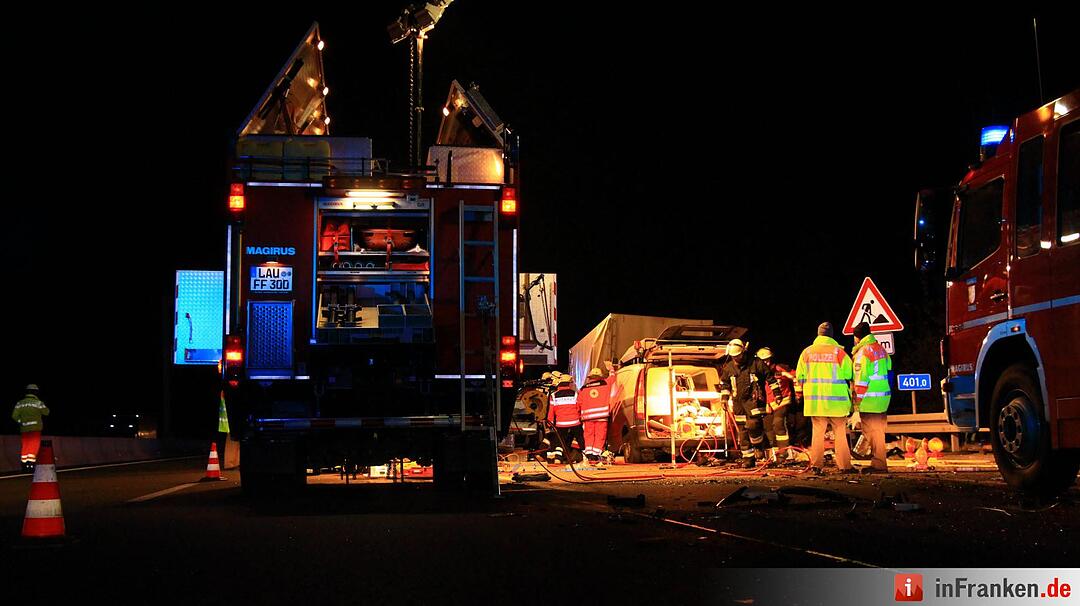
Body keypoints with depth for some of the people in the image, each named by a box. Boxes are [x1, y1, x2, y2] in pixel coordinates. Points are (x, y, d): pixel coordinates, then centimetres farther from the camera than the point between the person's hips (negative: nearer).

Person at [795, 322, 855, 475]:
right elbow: (849, 376, -3)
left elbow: (800, 376, 7)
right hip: (836, 399, -2)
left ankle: (816, 465, 6)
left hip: (814, 399, 2)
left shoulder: (807, 352, 2)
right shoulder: (838, 351, -6)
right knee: (840, 432, 5)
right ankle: (844, 465, 6)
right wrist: (850, 396, 11)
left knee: (818, 431, 8)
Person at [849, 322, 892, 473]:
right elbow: (888, 371, 17)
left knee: (872, 432, -3)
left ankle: (878, 464, -1)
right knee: (879, 431, 15)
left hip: (869, 400, -9)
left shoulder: (862, 353, -13)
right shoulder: (880, 349, 12)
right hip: (883, 397, 9)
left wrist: (857, 405, -13)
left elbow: (861, 381, -16)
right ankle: (880, 462, 21)